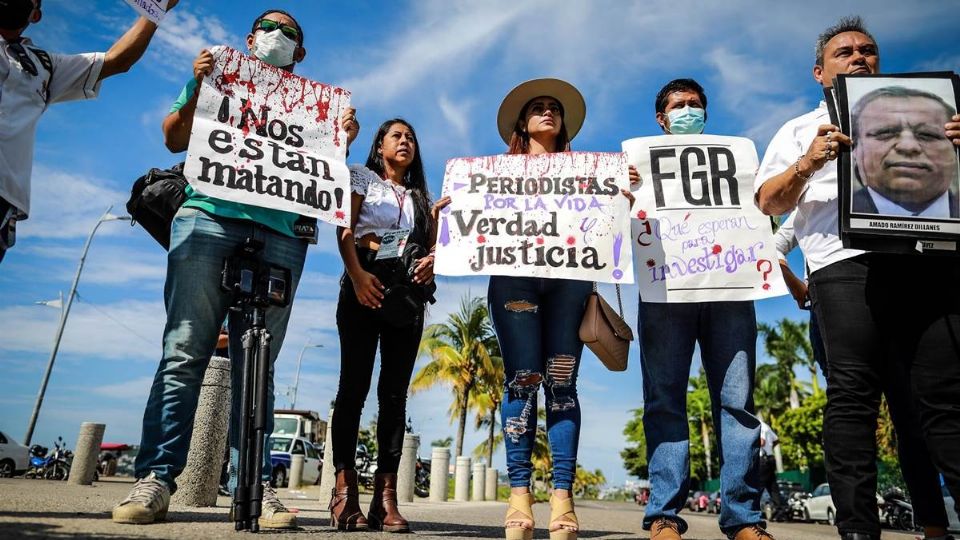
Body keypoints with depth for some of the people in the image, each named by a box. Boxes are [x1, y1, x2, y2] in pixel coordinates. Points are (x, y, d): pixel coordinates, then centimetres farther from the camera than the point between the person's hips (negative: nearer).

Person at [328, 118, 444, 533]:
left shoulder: (420, 196, 24)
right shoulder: (362, 177, 14)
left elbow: (431, 245, 15)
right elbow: (345, 229, 0)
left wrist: (431, 261, -10)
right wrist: (357, 274, -17)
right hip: (365, 282, -3)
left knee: (395, 391, -3)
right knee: (354, 385, -8)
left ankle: (386, 494, -3)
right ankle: (345, 489, -6)